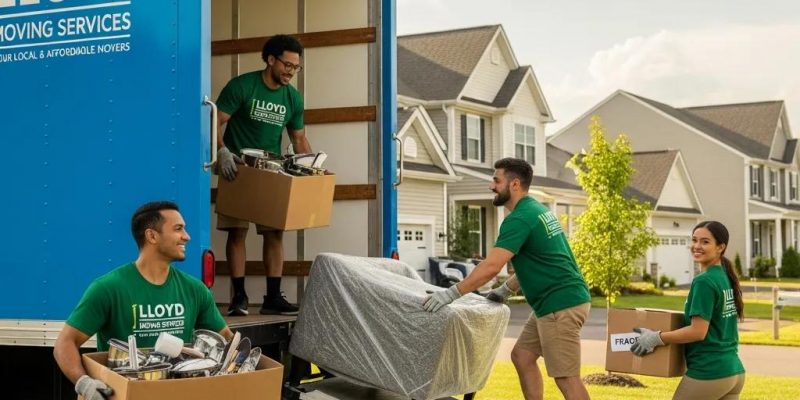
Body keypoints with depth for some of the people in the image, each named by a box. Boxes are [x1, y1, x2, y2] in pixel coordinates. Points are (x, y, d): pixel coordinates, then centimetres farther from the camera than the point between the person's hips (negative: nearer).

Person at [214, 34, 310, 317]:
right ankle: (239, 296, 0)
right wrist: (222, 151, -29)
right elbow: (216, 122, -13)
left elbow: (299, 139, 12)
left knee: (274, 233, 0)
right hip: (238, 168, -4)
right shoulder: (241, 86, -10)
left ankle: (273, 298, 5)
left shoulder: (293, 98, 4)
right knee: (237, 231, -6)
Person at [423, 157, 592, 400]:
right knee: (522, 356, 16)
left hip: (561, 303, -10)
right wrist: (506, 290, 19)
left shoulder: (519, 219, -16)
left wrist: (452, 294, -21)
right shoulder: (536, 210, 15)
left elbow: (491, 266, -24)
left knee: (566, 378, -7)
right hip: (553, 302, 10)